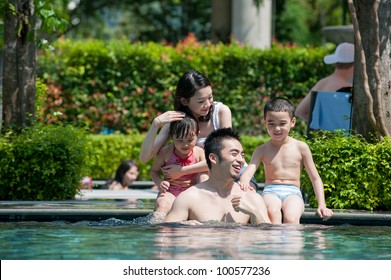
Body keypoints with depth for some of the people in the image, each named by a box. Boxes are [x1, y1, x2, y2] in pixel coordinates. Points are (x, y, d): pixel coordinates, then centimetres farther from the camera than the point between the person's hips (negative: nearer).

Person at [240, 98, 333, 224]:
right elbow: (249, 170, -6)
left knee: (291, 219, -35)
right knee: (272, 212, -37)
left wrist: (322, 205, 0)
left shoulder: (300, 147, 9)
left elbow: (315, 178, 12)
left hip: (293, 192, 0)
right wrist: (244, 182, -33)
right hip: (270, 191, 0)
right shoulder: (262, 150, 10)